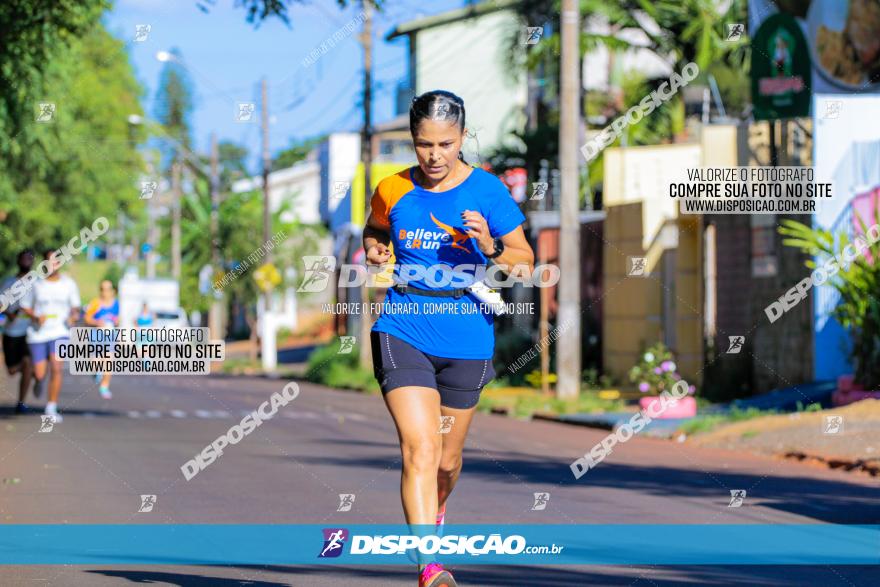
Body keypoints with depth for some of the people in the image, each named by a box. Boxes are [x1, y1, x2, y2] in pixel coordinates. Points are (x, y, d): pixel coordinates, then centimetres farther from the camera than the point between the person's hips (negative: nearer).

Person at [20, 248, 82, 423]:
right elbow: (25, 307, 6)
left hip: (59, 332, 0)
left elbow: (75, 307, 11)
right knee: (40, 374, -2)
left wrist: (74, 316, -11)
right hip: (37, 334, 0)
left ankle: (51, 408, -12)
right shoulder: (35, 284, 0)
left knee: (56, 368, -20)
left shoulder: (69, 284, 2)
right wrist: (36, 316, -14)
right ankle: (38, 379, 38)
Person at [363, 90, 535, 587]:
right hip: (404, 334, -1)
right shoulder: (393, 191, 2)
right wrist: (375, 250, 0)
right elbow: (374, 231, 23)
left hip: (467, 341, 1)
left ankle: (434, 515, 49)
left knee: (447, 458, 15)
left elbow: (526, 260, 1)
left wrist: (492, 248, -20)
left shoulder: (488, 191, -3)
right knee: (419, 448, -18)